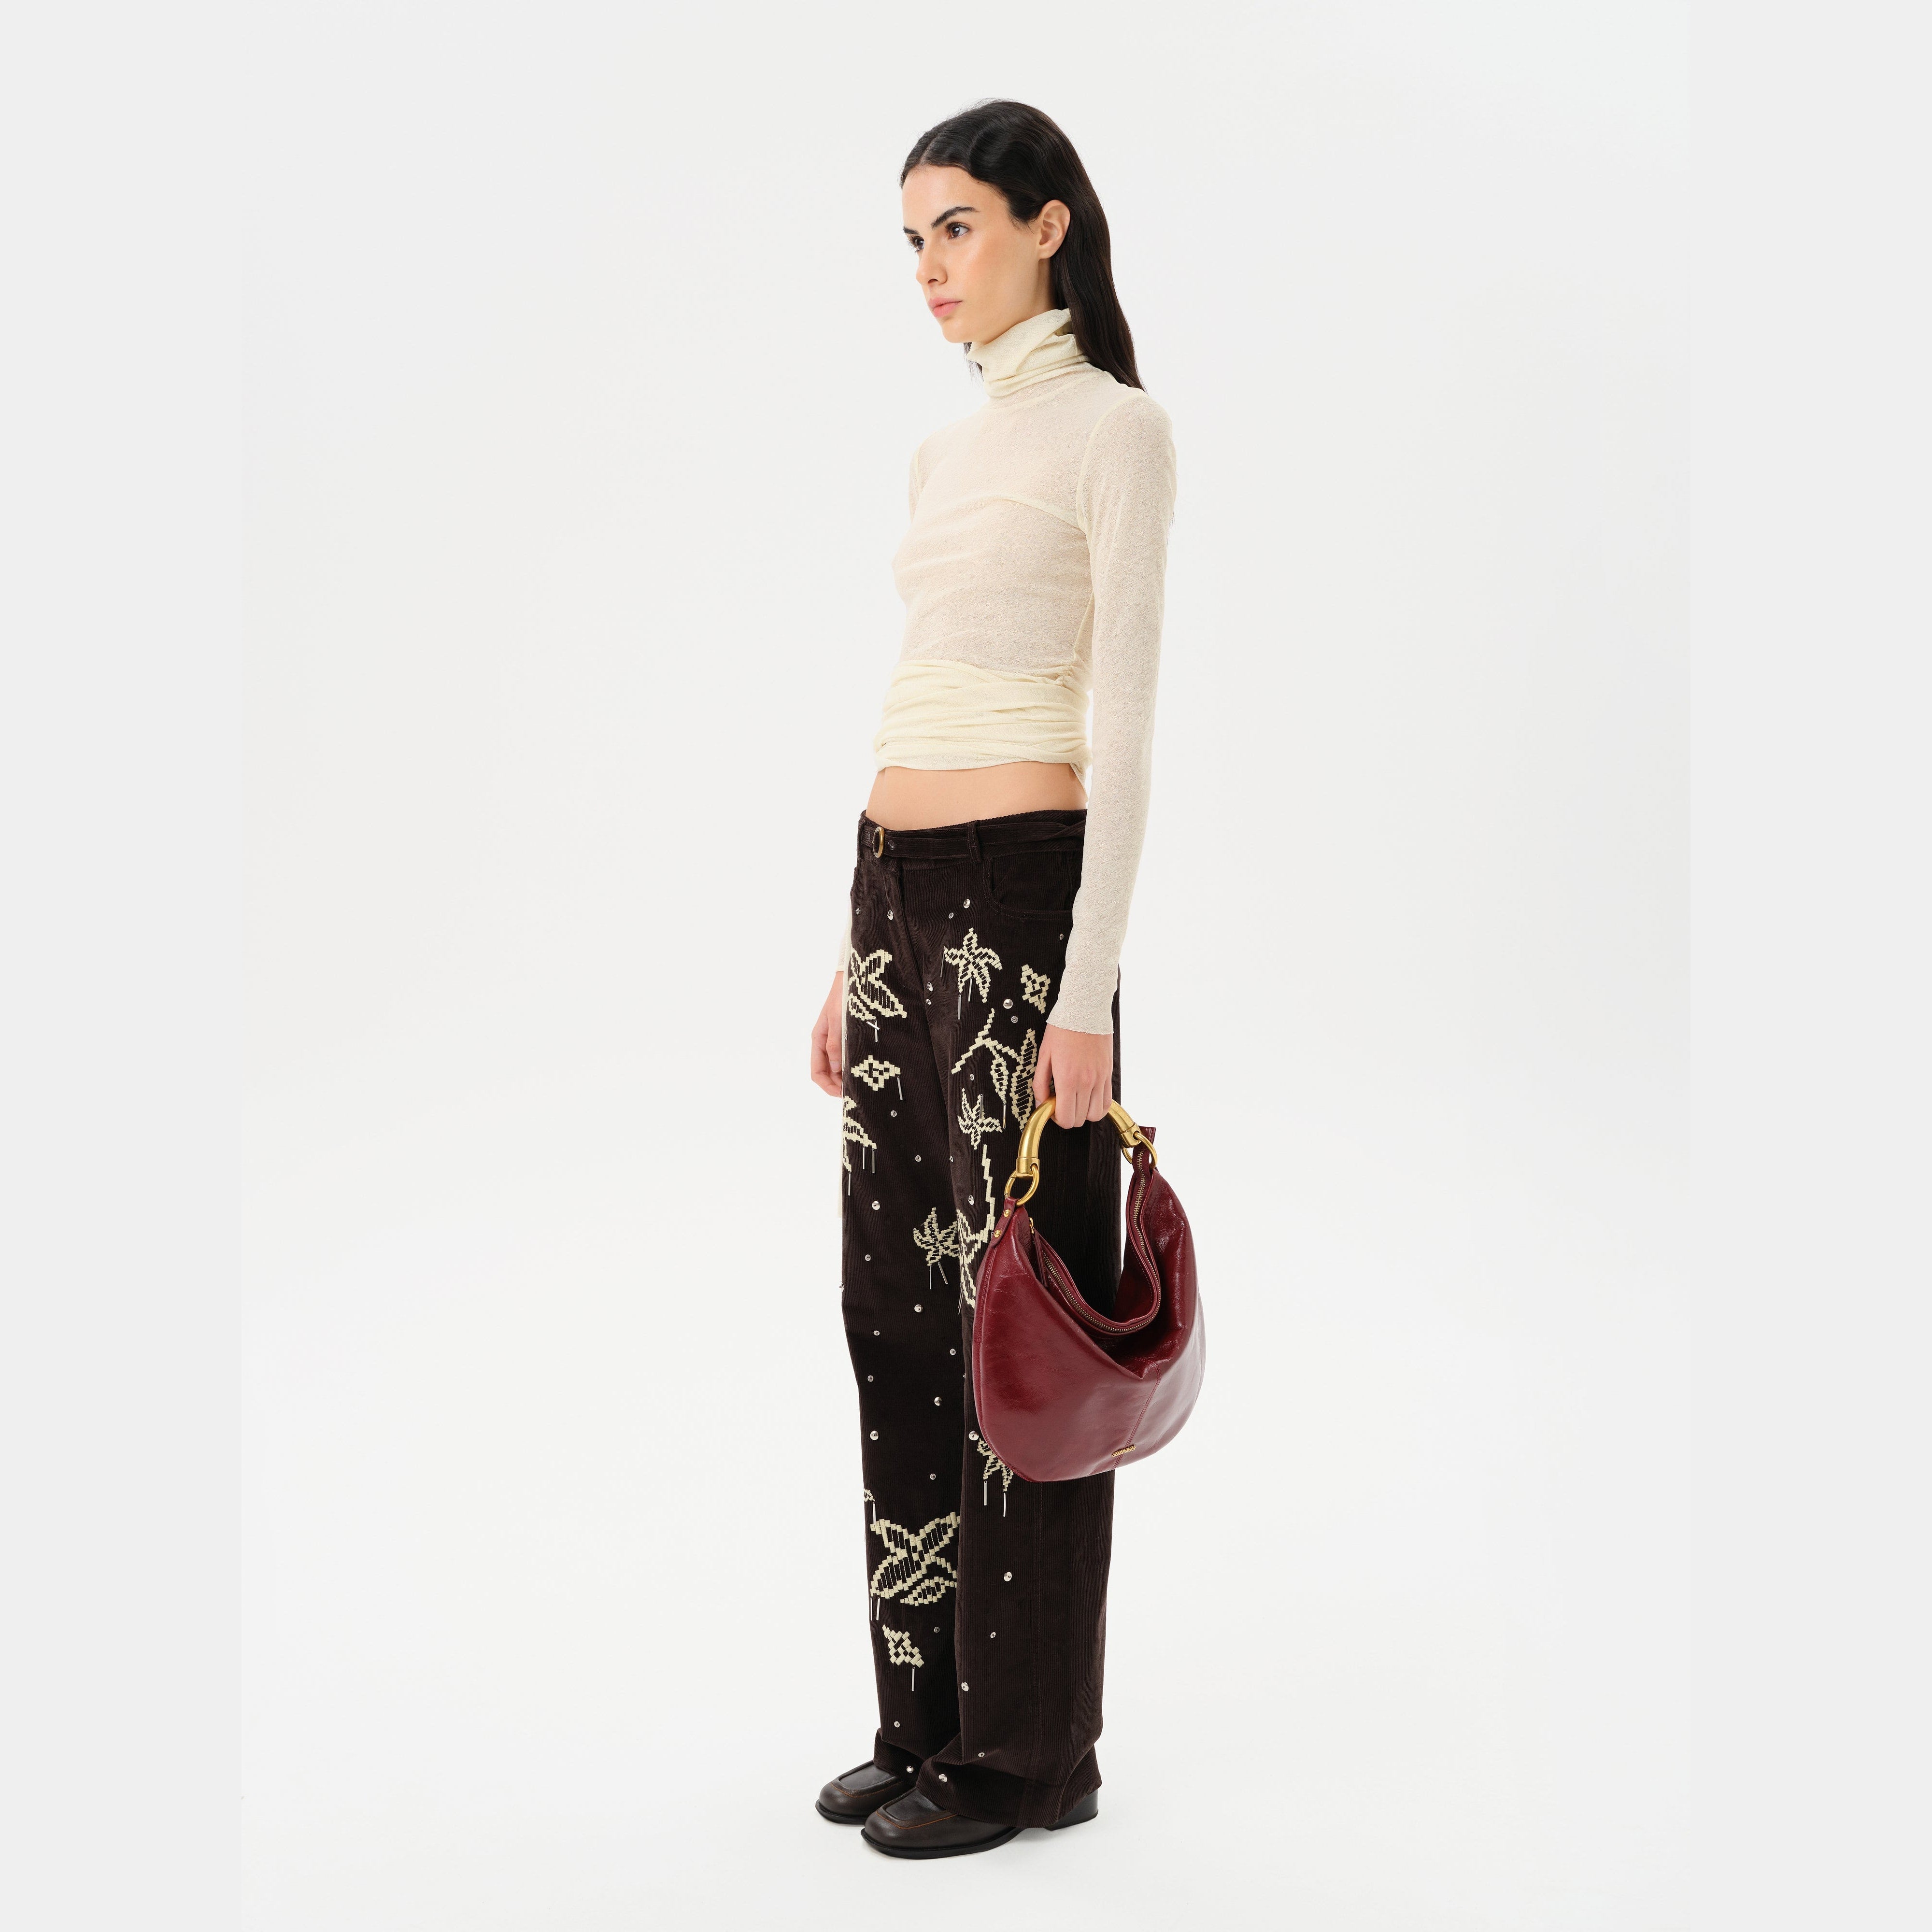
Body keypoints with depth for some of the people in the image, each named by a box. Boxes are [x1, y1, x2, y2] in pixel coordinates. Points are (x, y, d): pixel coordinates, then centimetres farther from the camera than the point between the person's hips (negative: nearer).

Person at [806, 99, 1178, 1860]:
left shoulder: (1116, 428, -6)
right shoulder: (947, 450, 18)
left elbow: (1122, 716, -13)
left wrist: (1089, 985, -19)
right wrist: (855, 956, 17)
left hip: (1021, 891, -8)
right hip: (898, 892, 9)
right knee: (898, 1303, 11)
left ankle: (1027, 1745, 12)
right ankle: (926, 1714, 23)